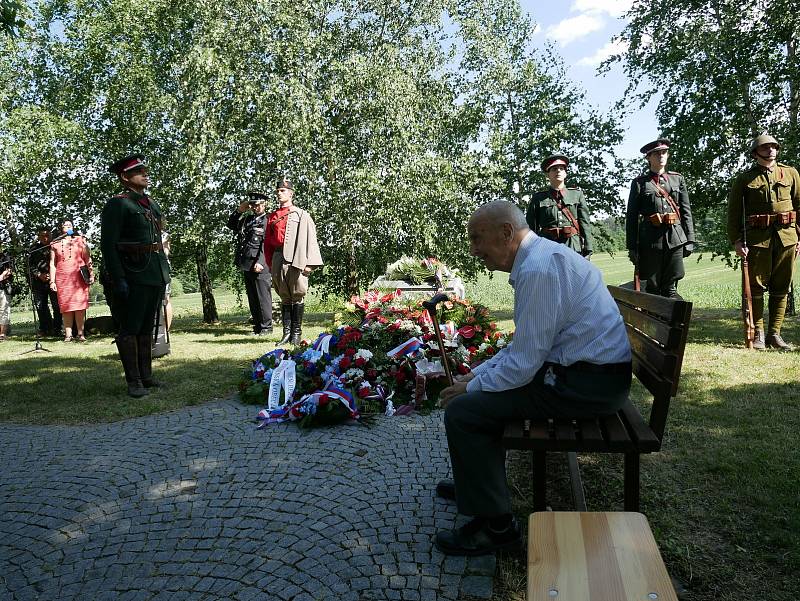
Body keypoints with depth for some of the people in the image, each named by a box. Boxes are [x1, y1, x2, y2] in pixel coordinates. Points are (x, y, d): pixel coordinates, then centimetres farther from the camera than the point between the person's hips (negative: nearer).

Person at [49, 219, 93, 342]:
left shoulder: (79, 240, 12)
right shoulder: (55, 244, 13)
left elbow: (87, 258, 8)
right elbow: (52, 264, 11)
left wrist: (91, 273, -3)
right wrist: (52, 281, 3)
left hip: (79, 277, -1)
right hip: (63, 278, 1)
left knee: (80, 305, -6)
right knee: (66, 306, -2)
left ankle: (80, 333, -3)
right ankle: (68, 334, 0)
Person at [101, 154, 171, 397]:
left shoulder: (153, 204, 18)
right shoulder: (117, 204, -5)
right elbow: (107, 244, -11)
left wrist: (164, 272, 18)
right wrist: (118, 279, -18)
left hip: (157, 274, 8)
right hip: (133, 274, -8)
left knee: (147, 327, 13)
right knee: (130, 328, -2)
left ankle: (146, 376, 21)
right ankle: (133, 381, 4)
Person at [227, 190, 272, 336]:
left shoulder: (267, 221, -5)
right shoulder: (247, 219, 18)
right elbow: (231, 224, 30)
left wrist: (260, 262, -22)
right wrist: (239, 210, 15)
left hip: (260, 266, -8)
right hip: (247, 265, 8)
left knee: (263, 297, -3)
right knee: (252, 298, 11)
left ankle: (266, 327, 4)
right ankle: (257, 327, 18)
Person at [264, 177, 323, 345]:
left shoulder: (301, 215, 2)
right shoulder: (272, 216, 15)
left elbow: (309, 238, -4)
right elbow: (267, 242, 19)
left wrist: (308, 263, -12)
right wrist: (270, 263, 13)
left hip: (295, 259, -4)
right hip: (278, 259, 4)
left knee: (297, 296, 0)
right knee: (284, 297, 8)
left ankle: (296, 332, 7)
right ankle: (287, 332, 12)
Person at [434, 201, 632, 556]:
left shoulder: (538, 268, -22)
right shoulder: (542, 255, 11)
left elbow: (523, 363, -22)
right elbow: (525, 343, 17)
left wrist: (471, 388, -8)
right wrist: (477, 374, 13)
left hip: (588, 384, -11)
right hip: (586, 370, 11)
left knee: (462, 411, -13)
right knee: (481, 391, 19)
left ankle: (495, 526, 1)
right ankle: (475, 482, 36)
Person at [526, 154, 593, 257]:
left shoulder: (577, 194, 13)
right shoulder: (538, 198, 9)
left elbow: (585, 223, 8)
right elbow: (531, 227, 8)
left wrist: (587, 250, 1)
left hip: (574, 248, 1)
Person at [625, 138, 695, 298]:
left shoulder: (677, 179, 14)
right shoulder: (639, 183, 6)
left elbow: (686, 211, 13)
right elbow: (631, 217, 3)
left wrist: (690, 239, 5)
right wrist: (632, 247, -2)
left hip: (675, 238, 2)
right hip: (651, 239, -2)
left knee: (671, 288, 2)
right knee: (653, 288, 3)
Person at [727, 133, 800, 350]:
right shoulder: (744, 179, 5)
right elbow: (733, 212, 2)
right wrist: (736, 241, -7)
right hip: (757, 238, -3)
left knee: (781, 288, 5)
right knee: (756, 287, -2)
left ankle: (774, 334, 12)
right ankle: (758, 334, 6)